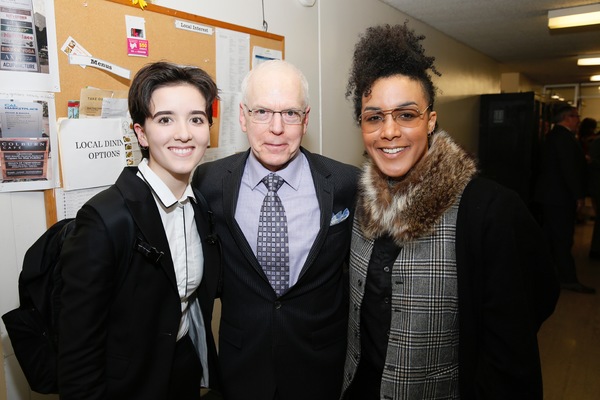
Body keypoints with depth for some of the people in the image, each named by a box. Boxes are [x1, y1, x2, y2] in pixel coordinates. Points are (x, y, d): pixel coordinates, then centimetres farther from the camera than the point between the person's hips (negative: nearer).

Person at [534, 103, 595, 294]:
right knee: (563, 238, -4)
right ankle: (568, 279, 4)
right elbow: (570, 169, -21)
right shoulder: (564, 136, -17)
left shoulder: (552, 135, 15)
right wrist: (579, 196, -17)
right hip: (560, 197, -10)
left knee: (549, 236, 15)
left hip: (548, 195, 10)